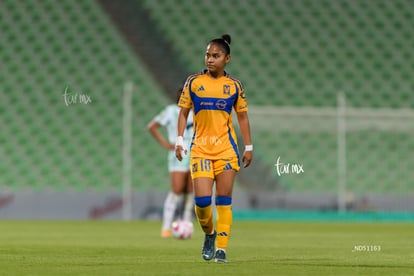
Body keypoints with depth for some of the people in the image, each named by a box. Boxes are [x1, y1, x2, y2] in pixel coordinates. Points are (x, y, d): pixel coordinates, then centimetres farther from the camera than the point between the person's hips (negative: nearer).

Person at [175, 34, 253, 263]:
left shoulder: (234, 85, 4)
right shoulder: (193, 82, 3)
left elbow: (242, 116, 11)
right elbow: (183, 113, 8)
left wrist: (248, 147, 8)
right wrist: (179, 140, -2)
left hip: (226, 149, 0)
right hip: (200, 148, 0)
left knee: (224, 200, -2)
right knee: (202, 199, -11)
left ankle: (221, 248, 3)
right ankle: (209, 233, 18)